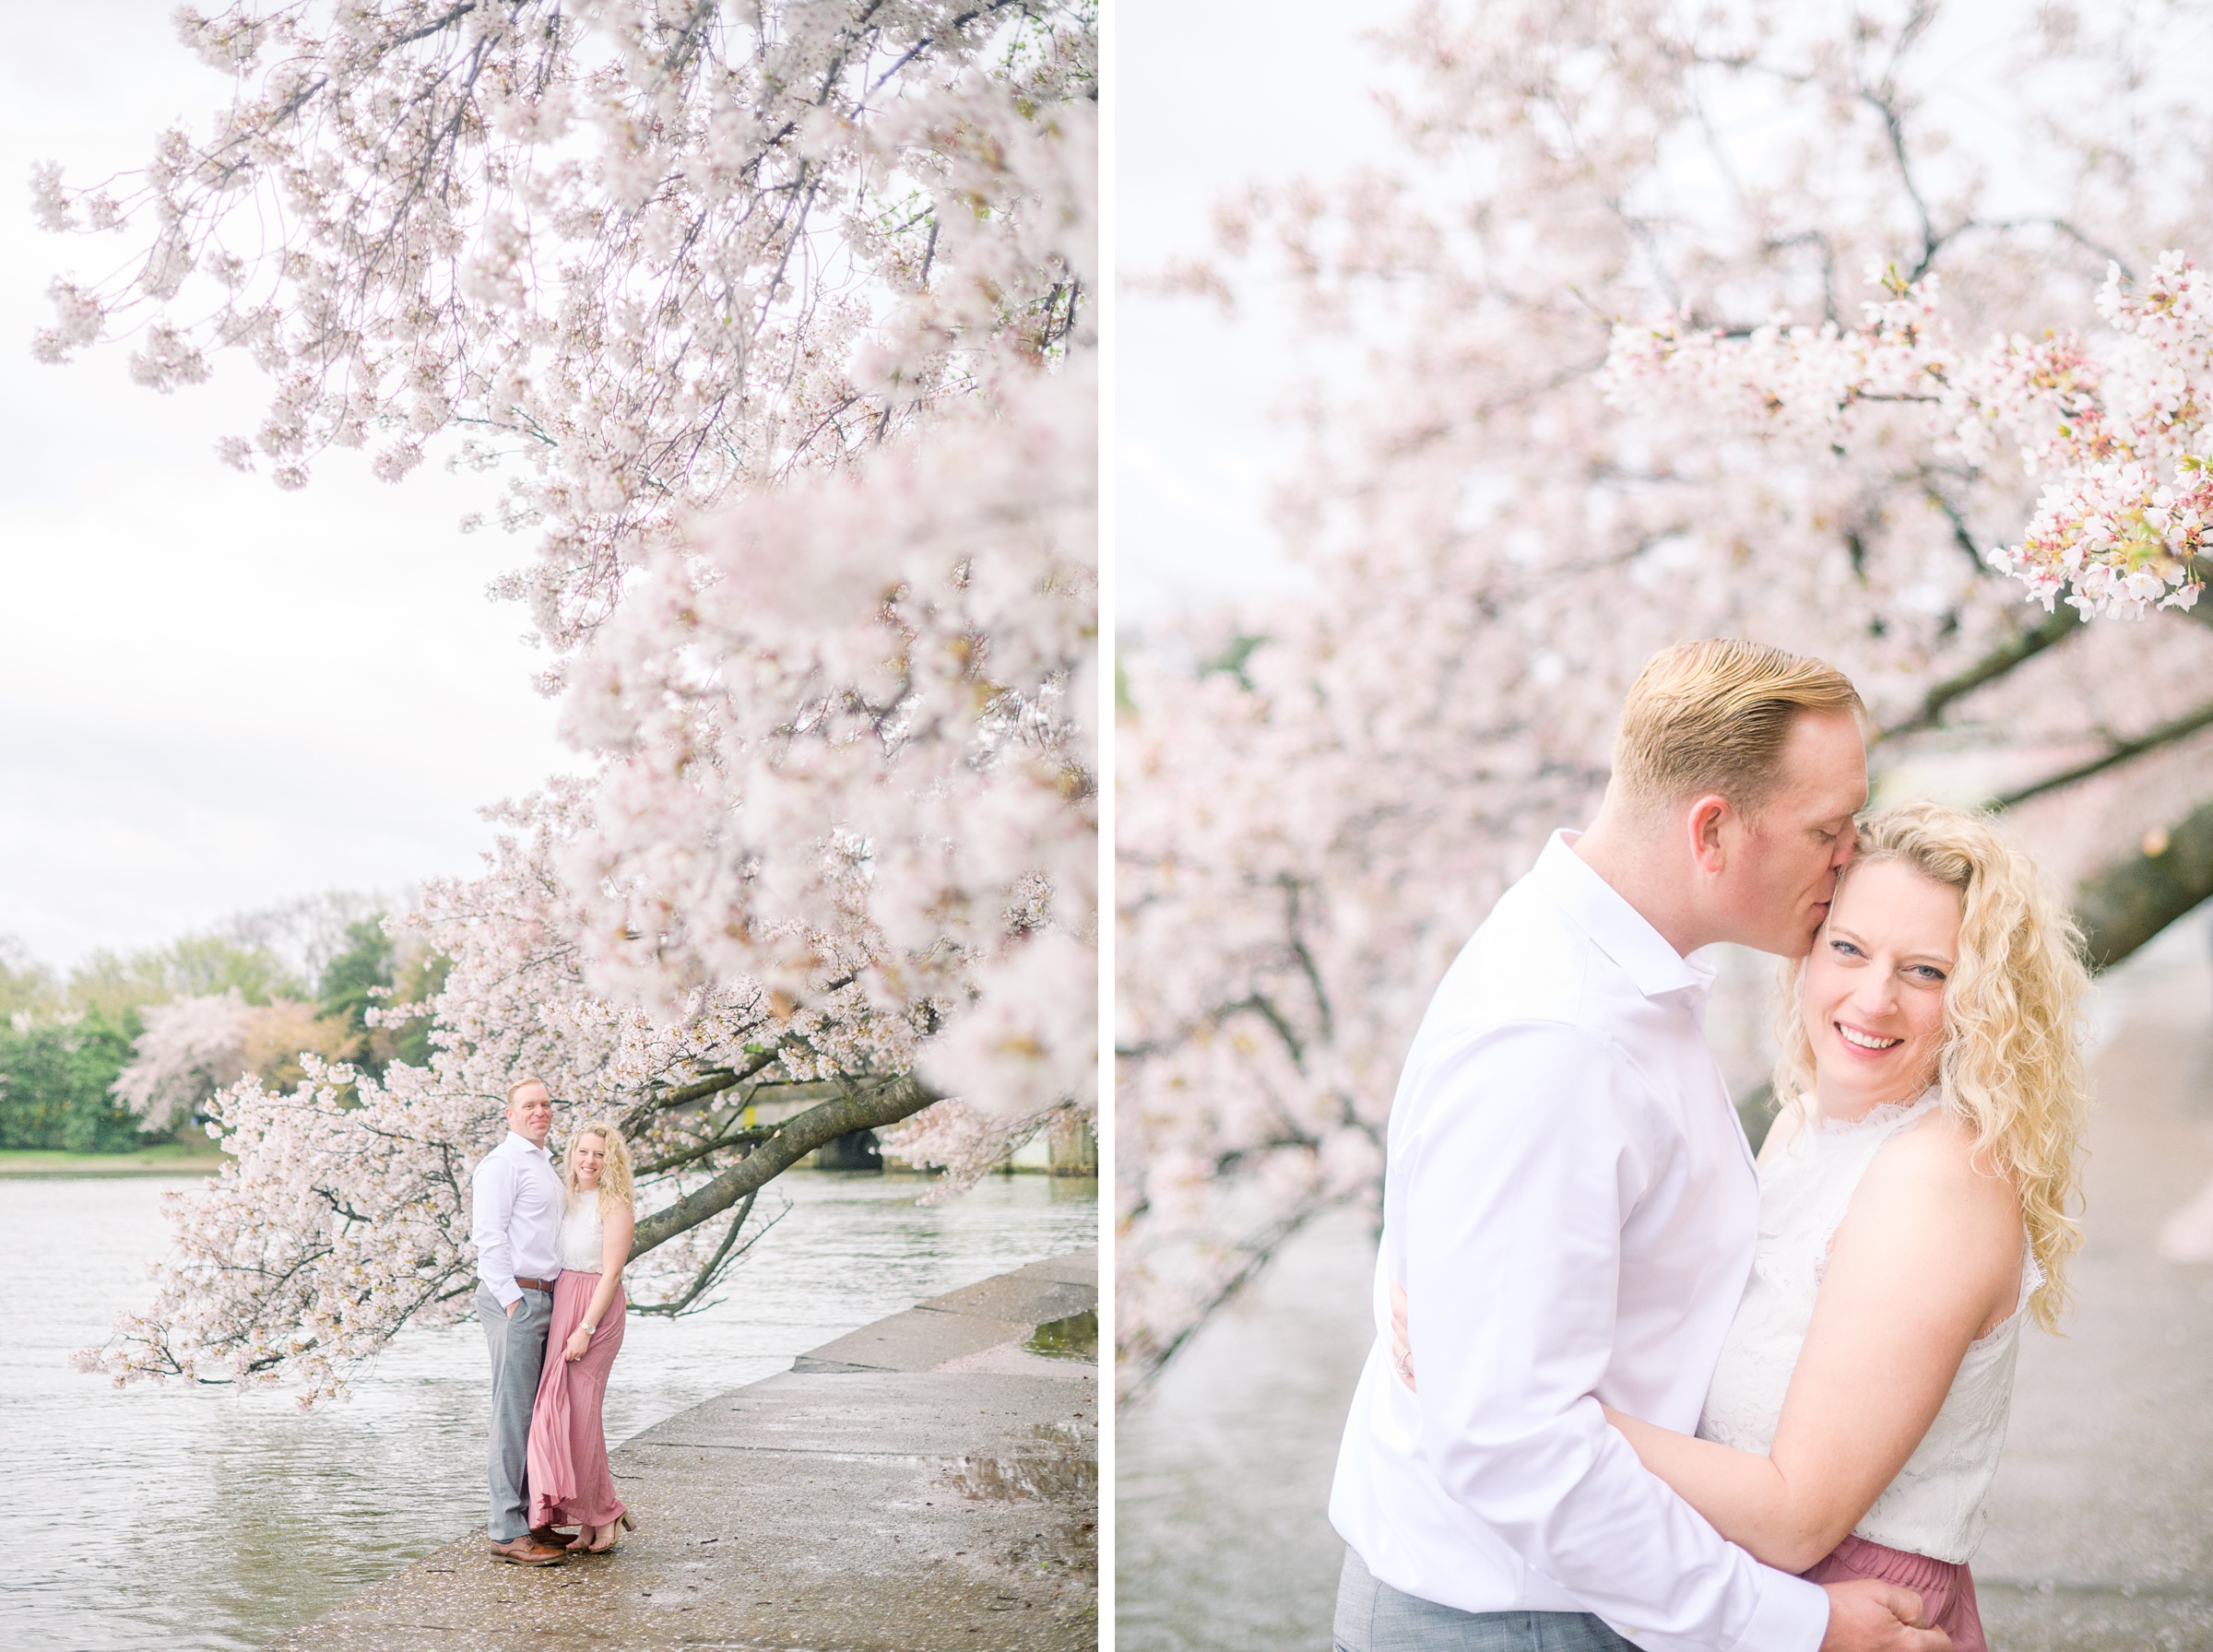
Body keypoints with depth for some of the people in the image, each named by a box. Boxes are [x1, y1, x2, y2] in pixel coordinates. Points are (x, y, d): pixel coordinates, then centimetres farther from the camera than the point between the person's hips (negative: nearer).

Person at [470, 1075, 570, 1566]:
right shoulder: (501, 1163, -8)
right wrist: (510, 1299, -18)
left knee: (536, 1410, 10)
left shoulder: (545, 1165, 21)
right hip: (514, 1297, -9)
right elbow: (488, 1236, -15)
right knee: (513, 1411, -8)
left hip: (544, 1297, 9)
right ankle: (507, 1531, -6)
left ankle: (528, 1517, 16)